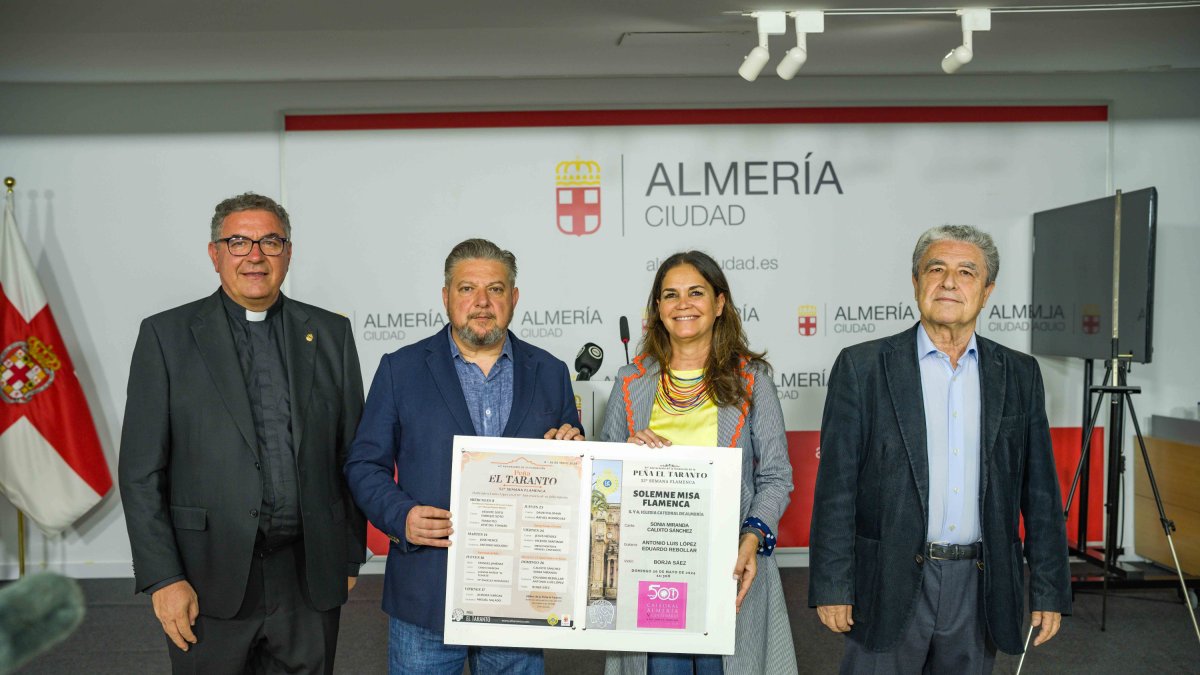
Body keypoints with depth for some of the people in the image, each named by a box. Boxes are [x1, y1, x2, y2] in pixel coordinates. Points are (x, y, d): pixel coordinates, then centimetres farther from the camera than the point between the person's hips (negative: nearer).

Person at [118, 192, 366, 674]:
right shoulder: (167, 335, -1)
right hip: (210, 579, -2)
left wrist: (349, 557, 7)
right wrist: (162, 578, -8)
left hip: (311, 577, 2)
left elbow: (352, 453, 8)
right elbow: (140, 469, -3)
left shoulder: (330, 333, 5)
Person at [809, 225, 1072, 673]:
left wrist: (1050, 590, 5)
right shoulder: (862, 367, -4)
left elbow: (1039, 490, 8)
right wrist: (831, 586, -8)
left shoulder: (1019, 375, 6)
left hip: (978, 586, 3)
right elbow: (836, 486, -6)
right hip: (890, 584, -3)